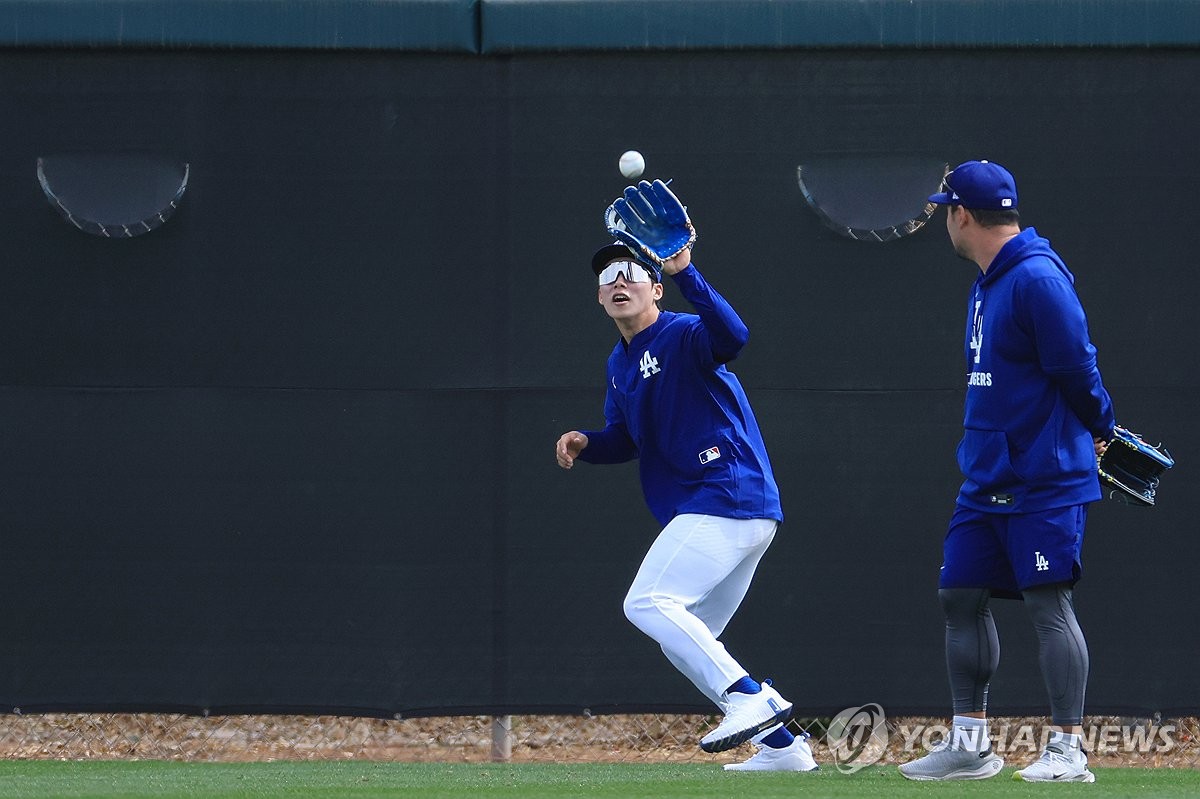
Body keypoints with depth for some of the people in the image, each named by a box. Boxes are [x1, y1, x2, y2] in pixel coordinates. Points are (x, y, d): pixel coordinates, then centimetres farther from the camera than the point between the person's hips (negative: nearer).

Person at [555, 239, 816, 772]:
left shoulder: (683, 336, -10)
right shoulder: (620, 363, 18)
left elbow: (732, 336, -33)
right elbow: (625, 440, 25)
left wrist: (684, 273, -43)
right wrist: (585, 444, 4)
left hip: (727, 498, -10)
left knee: (647, 602, -20)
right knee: (684, 642, 14)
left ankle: (748, 698, -23)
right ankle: (781, 745, 15)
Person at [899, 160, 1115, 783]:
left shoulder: (1037, 280, -17)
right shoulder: (987, 285, 15)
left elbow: (1076, 369, -17)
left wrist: (1099, 429, -2)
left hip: (1044, 481, -10)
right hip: (986, 478, 10)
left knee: (1047, 602, -10)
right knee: (960, 597, 9)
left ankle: (1068, 750, -9)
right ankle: (969, 745, 15)